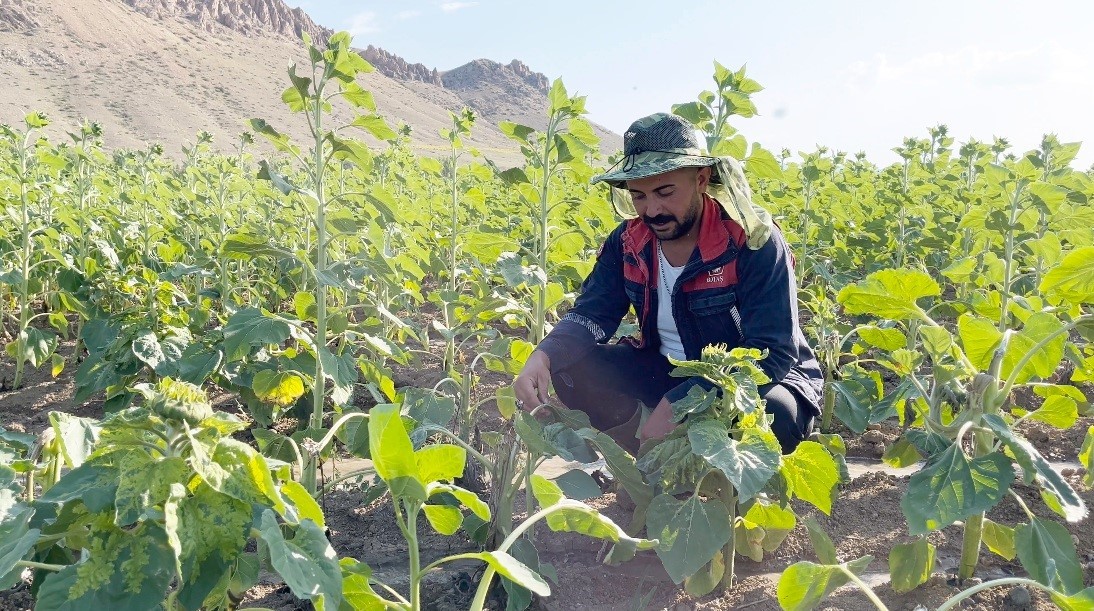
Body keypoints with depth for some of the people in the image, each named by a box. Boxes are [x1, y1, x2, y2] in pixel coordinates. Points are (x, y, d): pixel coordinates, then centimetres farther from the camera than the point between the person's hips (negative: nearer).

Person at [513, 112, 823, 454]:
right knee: (569, 368, -15)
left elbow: (772, 354, -28)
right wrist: (544, 355, -30)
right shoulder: (628, 243, -7)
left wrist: (677, 406, -38)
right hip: (669, 373, 4)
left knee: (773, 414, -39)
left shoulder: (754, 243, -23)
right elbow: (592, 314, -6)